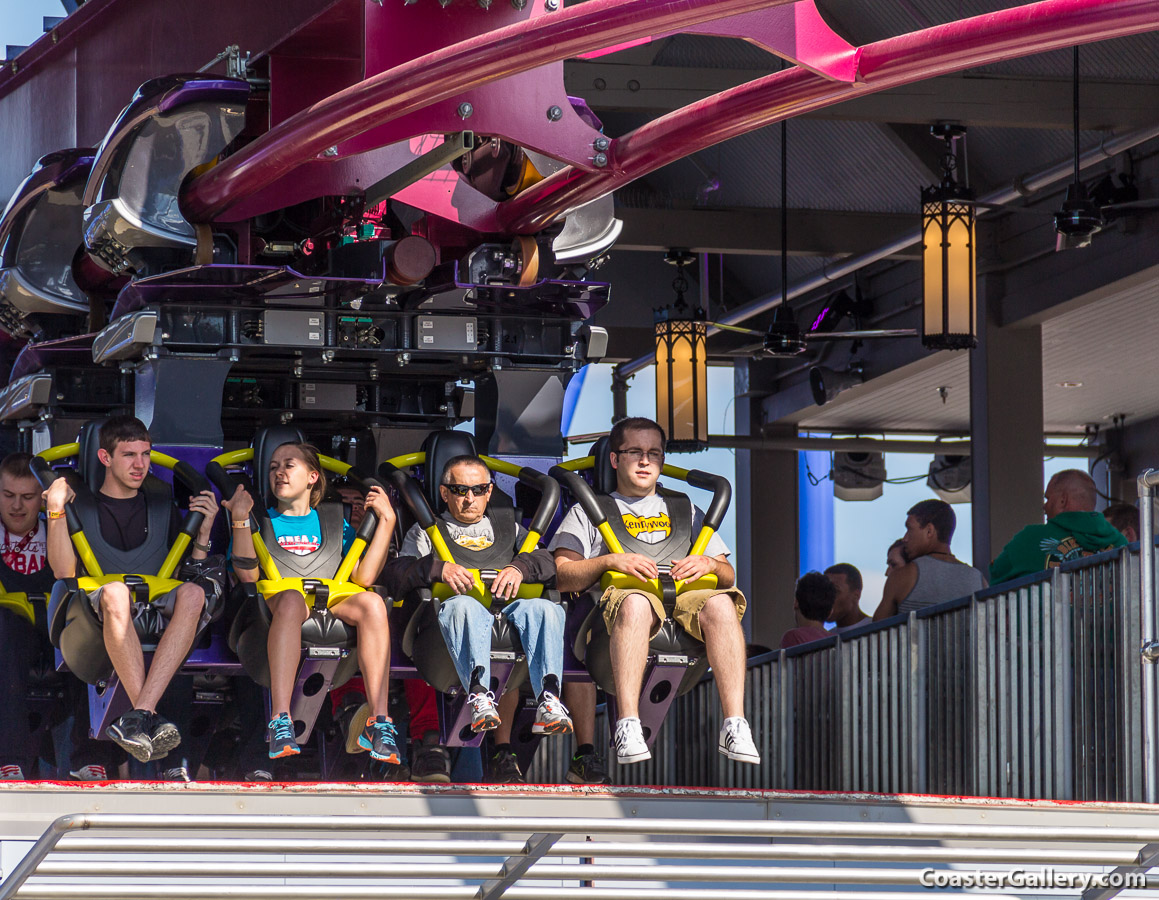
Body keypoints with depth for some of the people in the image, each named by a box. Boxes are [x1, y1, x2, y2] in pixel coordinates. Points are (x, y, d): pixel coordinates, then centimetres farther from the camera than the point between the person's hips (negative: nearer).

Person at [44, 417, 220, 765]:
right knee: (115, 592, -38)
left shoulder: (162, 508, 23)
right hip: (105, 621, -2)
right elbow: (64, 573, -1)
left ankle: (138, 717, -46)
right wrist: (56, 511, -8)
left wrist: (203, 531, 4)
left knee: (193, 593, -33)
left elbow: (189, 573, 19)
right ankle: (153, 722, -49)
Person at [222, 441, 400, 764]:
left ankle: (379, 722, -40)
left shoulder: (333, 524, 23)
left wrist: (386, 520, 5)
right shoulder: (262, 521, 19)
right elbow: (248, 576, 1)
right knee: (291, 598, -39)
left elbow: (364, 577, 6)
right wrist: (240, 520, -7)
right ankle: (280, 723, -52)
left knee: (371, 602, -30)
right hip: (275, 608, -2)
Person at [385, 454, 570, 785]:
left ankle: (548, 696, -56)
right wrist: (438, 568, -7)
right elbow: (395, 575, 11)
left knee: (545, 609, -34)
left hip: (507, 605, 2)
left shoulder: (509, 530, 34)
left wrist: (521, 566, -3)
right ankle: (479, 692, -63)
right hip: (455, 606, -2)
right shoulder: (426, 531, 29)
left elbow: (551, 564, 18)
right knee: (465, 607, -41)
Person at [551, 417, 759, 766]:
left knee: (720, 603, -35)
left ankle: (735, 725, -45)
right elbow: (563, 576, 10)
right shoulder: (589, 511, 26)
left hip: (688, 596, 2)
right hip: (624, 594, -2)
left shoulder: (684, 509, 34)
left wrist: (709, 564, 3)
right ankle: (628, 729, -53)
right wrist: (609, 561, -7)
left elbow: (728, 577, 27)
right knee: (635, 604, -42)